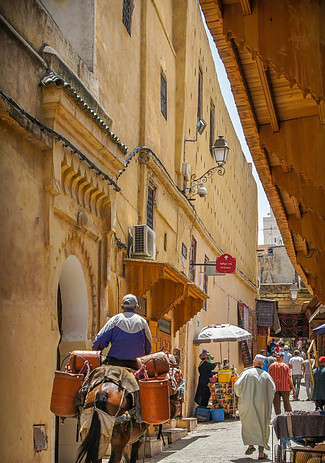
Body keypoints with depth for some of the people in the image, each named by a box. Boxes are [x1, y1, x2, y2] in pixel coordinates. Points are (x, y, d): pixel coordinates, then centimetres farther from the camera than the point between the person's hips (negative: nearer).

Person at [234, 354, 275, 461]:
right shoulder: (266, 375, 4)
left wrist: (240, 396, 8)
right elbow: (273, 389, -2)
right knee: (261, 427, 6)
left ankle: (250, 445, 7)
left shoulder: (246, 373, -1)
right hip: (261, 405, 1)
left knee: (248, 424, 19)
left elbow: (237, 385, -10)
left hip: (247, 403, -1)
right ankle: (261, 453, 1)